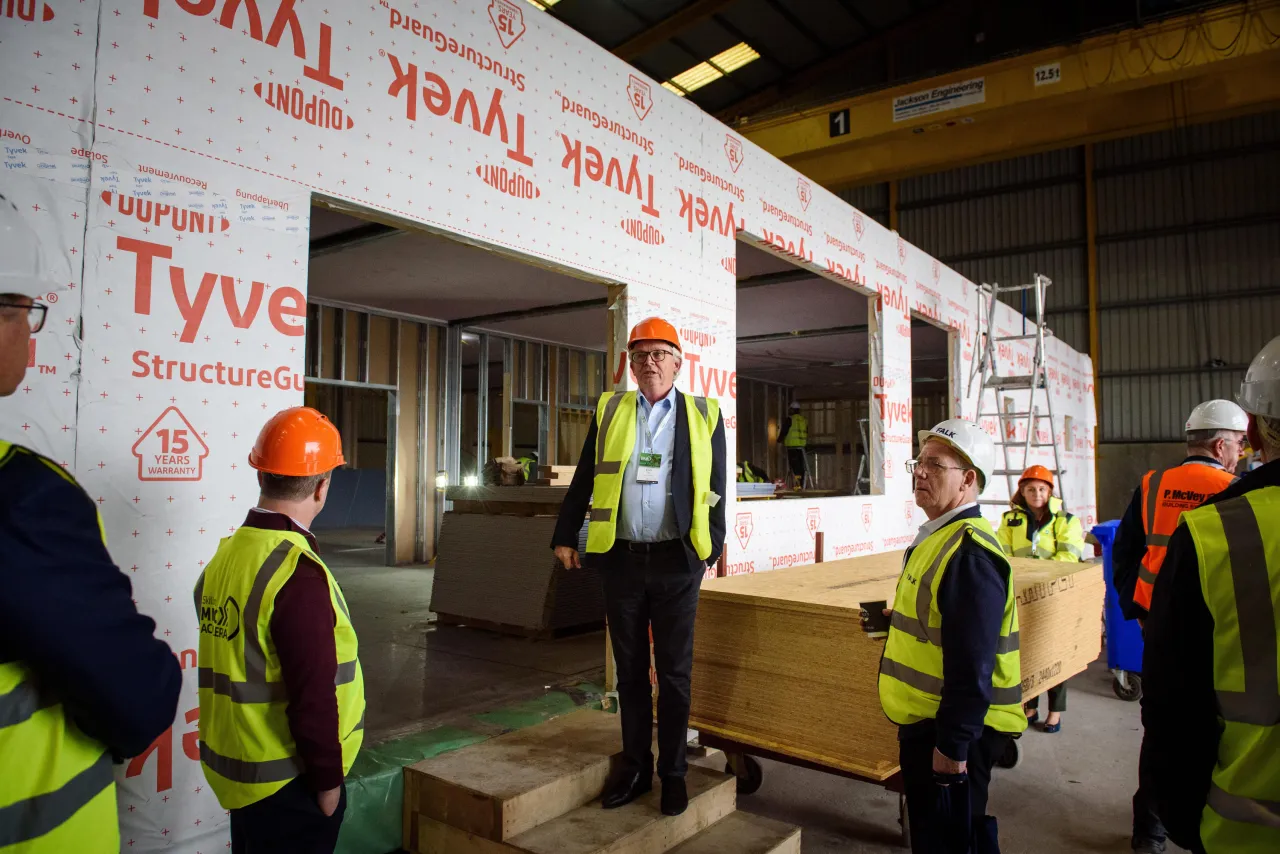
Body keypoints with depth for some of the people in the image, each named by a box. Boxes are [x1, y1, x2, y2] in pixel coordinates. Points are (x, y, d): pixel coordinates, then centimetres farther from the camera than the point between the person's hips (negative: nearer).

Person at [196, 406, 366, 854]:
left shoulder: (224, 556, 1)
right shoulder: (299, 576, -25)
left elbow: (235, 669, 9)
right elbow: (314, 699, -24)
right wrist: (327, 782, -10)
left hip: (236, 768, 8)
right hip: (286, 781, -8)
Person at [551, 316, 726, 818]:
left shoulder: (703, 415, 3)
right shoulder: (609, 411, 7)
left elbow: (714, 490, 4)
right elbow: (583, 480, 10)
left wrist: (711, 548, 0)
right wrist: (565, 536, 9)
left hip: (676, 561, -2)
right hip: (621, 558, 2)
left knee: (674, 672, 8)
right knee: (630, 670, 13)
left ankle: (673, 772, 23)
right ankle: (634, 767, 27)